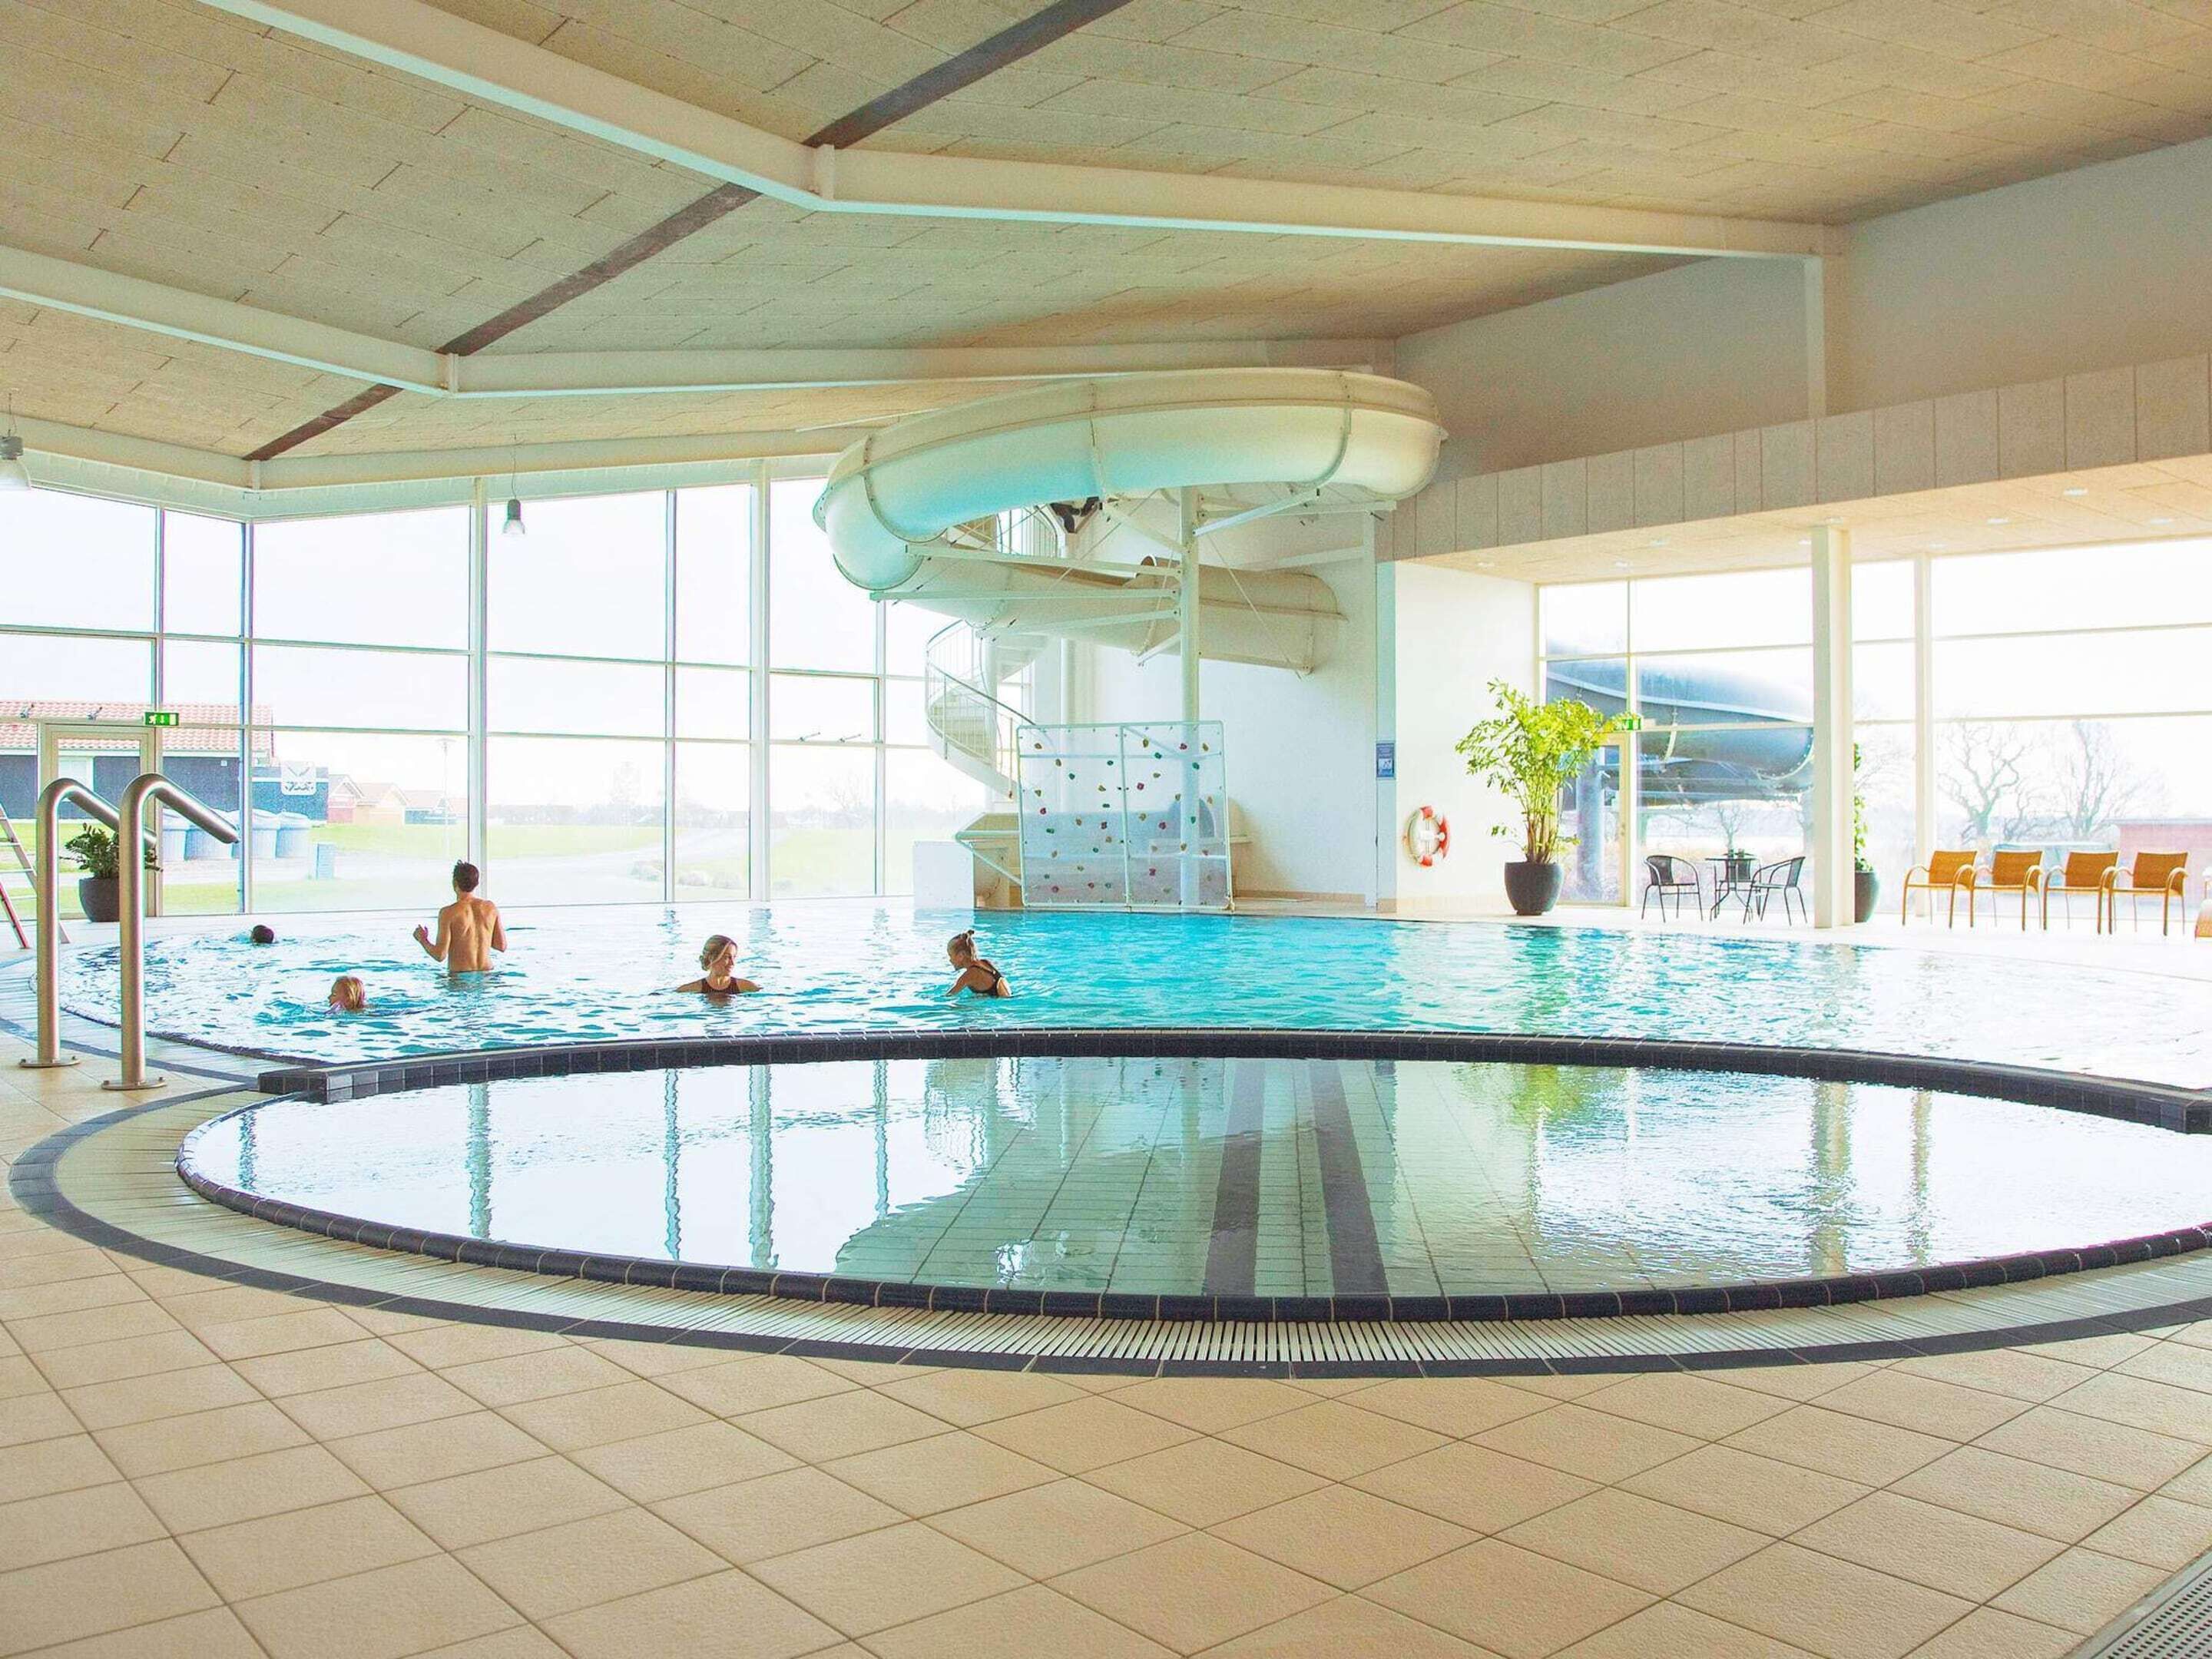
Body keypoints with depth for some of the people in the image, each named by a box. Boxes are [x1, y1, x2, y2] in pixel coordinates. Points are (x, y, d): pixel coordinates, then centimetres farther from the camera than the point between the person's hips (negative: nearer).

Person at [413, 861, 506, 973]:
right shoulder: (491, 907, 2)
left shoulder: (449, 913, -10)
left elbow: (440, 955, -10)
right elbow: (502, 946, 5)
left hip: (459, 977, -4)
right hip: (486, 975, 4)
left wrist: (423, 940, 9)